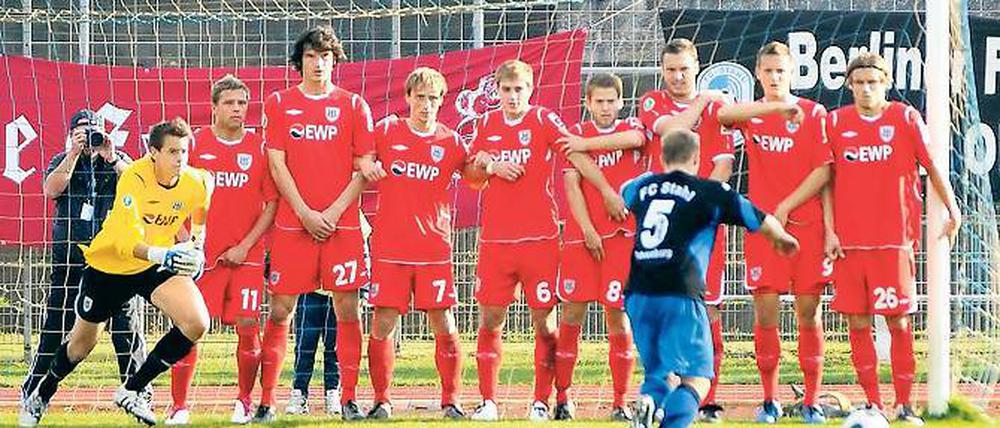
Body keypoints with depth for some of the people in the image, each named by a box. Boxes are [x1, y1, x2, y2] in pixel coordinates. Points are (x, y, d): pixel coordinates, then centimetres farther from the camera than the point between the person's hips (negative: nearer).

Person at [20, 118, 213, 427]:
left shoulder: (196, 183, -16)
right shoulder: (135, 178, -30)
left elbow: (200, 215, 12)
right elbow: (128, 241, -40)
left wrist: (196, 249, 3)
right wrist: (162, 254, -56)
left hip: (157, 264, 3)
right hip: (109, 264, -3)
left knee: (196, 323, -21)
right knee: (82, 343, 13)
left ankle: (131, 391, -6)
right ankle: (42, 395, 45)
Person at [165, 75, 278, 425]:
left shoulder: (259, 147, 4)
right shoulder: (195, 144, 2)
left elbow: (272, 203, 5)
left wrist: (246, 245, -4)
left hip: (246, 254, 1)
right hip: (201, 253, -1)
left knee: (248, 328, -4)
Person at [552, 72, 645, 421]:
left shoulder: (631, 127, 8)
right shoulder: (576, 134, 8)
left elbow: (634, 138, -18)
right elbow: (572, 185, 0)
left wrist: (587, 144, -13)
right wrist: (587, 230, -8)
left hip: (622, 235, -1)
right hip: (580, 235, 1)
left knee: (617, 315, -3)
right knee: (571, 315, -2)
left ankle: (620, 402, 2)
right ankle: (562, 398, 4)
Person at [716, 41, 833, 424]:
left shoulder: (814, 114, 5)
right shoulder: (751, 115, 9)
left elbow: (823, 171, -1)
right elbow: (724, 114, -15)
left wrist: (787, 206, -8)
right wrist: (776, 106, -19)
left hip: (807, 224, -1)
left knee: (808, 313, -1)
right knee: (765, 314, -3)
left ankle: (812, 401, 4)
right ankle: (769, 400, 8)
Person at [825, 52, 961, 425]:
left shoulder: (905, 118, 2)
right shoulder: (835, 122, 6)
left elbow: (932, 167, 4)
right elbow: (827, 179, 9)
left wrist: (952, 210, -4)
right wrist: (829, 230, 2)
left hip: (895, 237, -2)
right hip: (849, 239, 2)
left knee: (898, 320, -2)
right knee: (856, 321, 2)